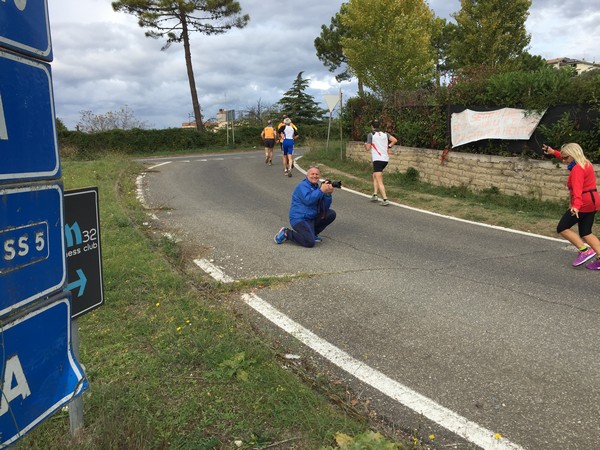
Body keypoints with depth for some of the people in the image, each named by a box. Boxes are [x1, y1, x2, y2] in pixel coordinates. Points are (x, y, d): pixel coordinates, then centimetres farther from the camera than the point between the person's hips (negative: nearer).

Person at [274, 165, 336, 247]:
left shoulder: (317, 187, 12)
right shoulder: (303, 186, -11)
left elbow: (325, 208, 6)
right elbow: (308, 200, -30)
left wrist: (328, 194, -10)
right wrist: (321, 191, -29)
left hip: (312, 218, 9)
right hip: (299, 219, -8)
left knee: (331, 214, 0)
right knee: (310, 242, -24)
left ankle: (312, 233, 7)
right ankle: (286, 233, -4)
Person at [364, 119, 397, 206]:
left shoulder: (370, 135, -3)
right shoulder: (385, 134, 10)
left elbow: (368, 148, -5)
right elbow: (395, 140, -2)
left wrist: (365, 144, 16)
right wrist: (388, 146, 13)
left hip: (377, 160, -6)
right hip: (385, 159, 6)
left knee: (379, 181, -7)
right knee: (375, 176, 23)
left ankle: (385, 200, -17)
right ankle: (375, 195, 16)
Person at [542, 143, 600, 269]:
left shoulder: (577, 169, -18)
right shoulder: (585, 163, 12)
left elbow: (577, 189, -34)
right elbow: (565, 157, 34)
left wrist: (576, 206, -46)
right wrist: (553, 152, 31)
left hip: (584, 203, -10)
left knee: (562, 228, -4)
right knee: (585, 233, 13)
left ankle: (585, 251, -12)